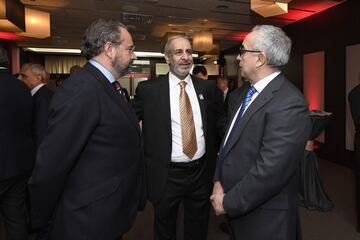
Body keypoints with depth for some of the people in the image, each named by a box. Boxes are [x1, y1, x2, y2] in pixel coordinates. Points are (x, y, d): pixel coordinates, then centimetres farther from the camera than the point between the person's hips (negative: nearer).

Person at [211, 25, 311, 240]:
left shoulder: (289, 103, -23)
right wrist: (219, 181, -3)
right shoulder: (248, 93, 4)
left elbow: (270, 171, -27)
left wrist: (229, 203, -17)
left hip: (264, 221, -7)